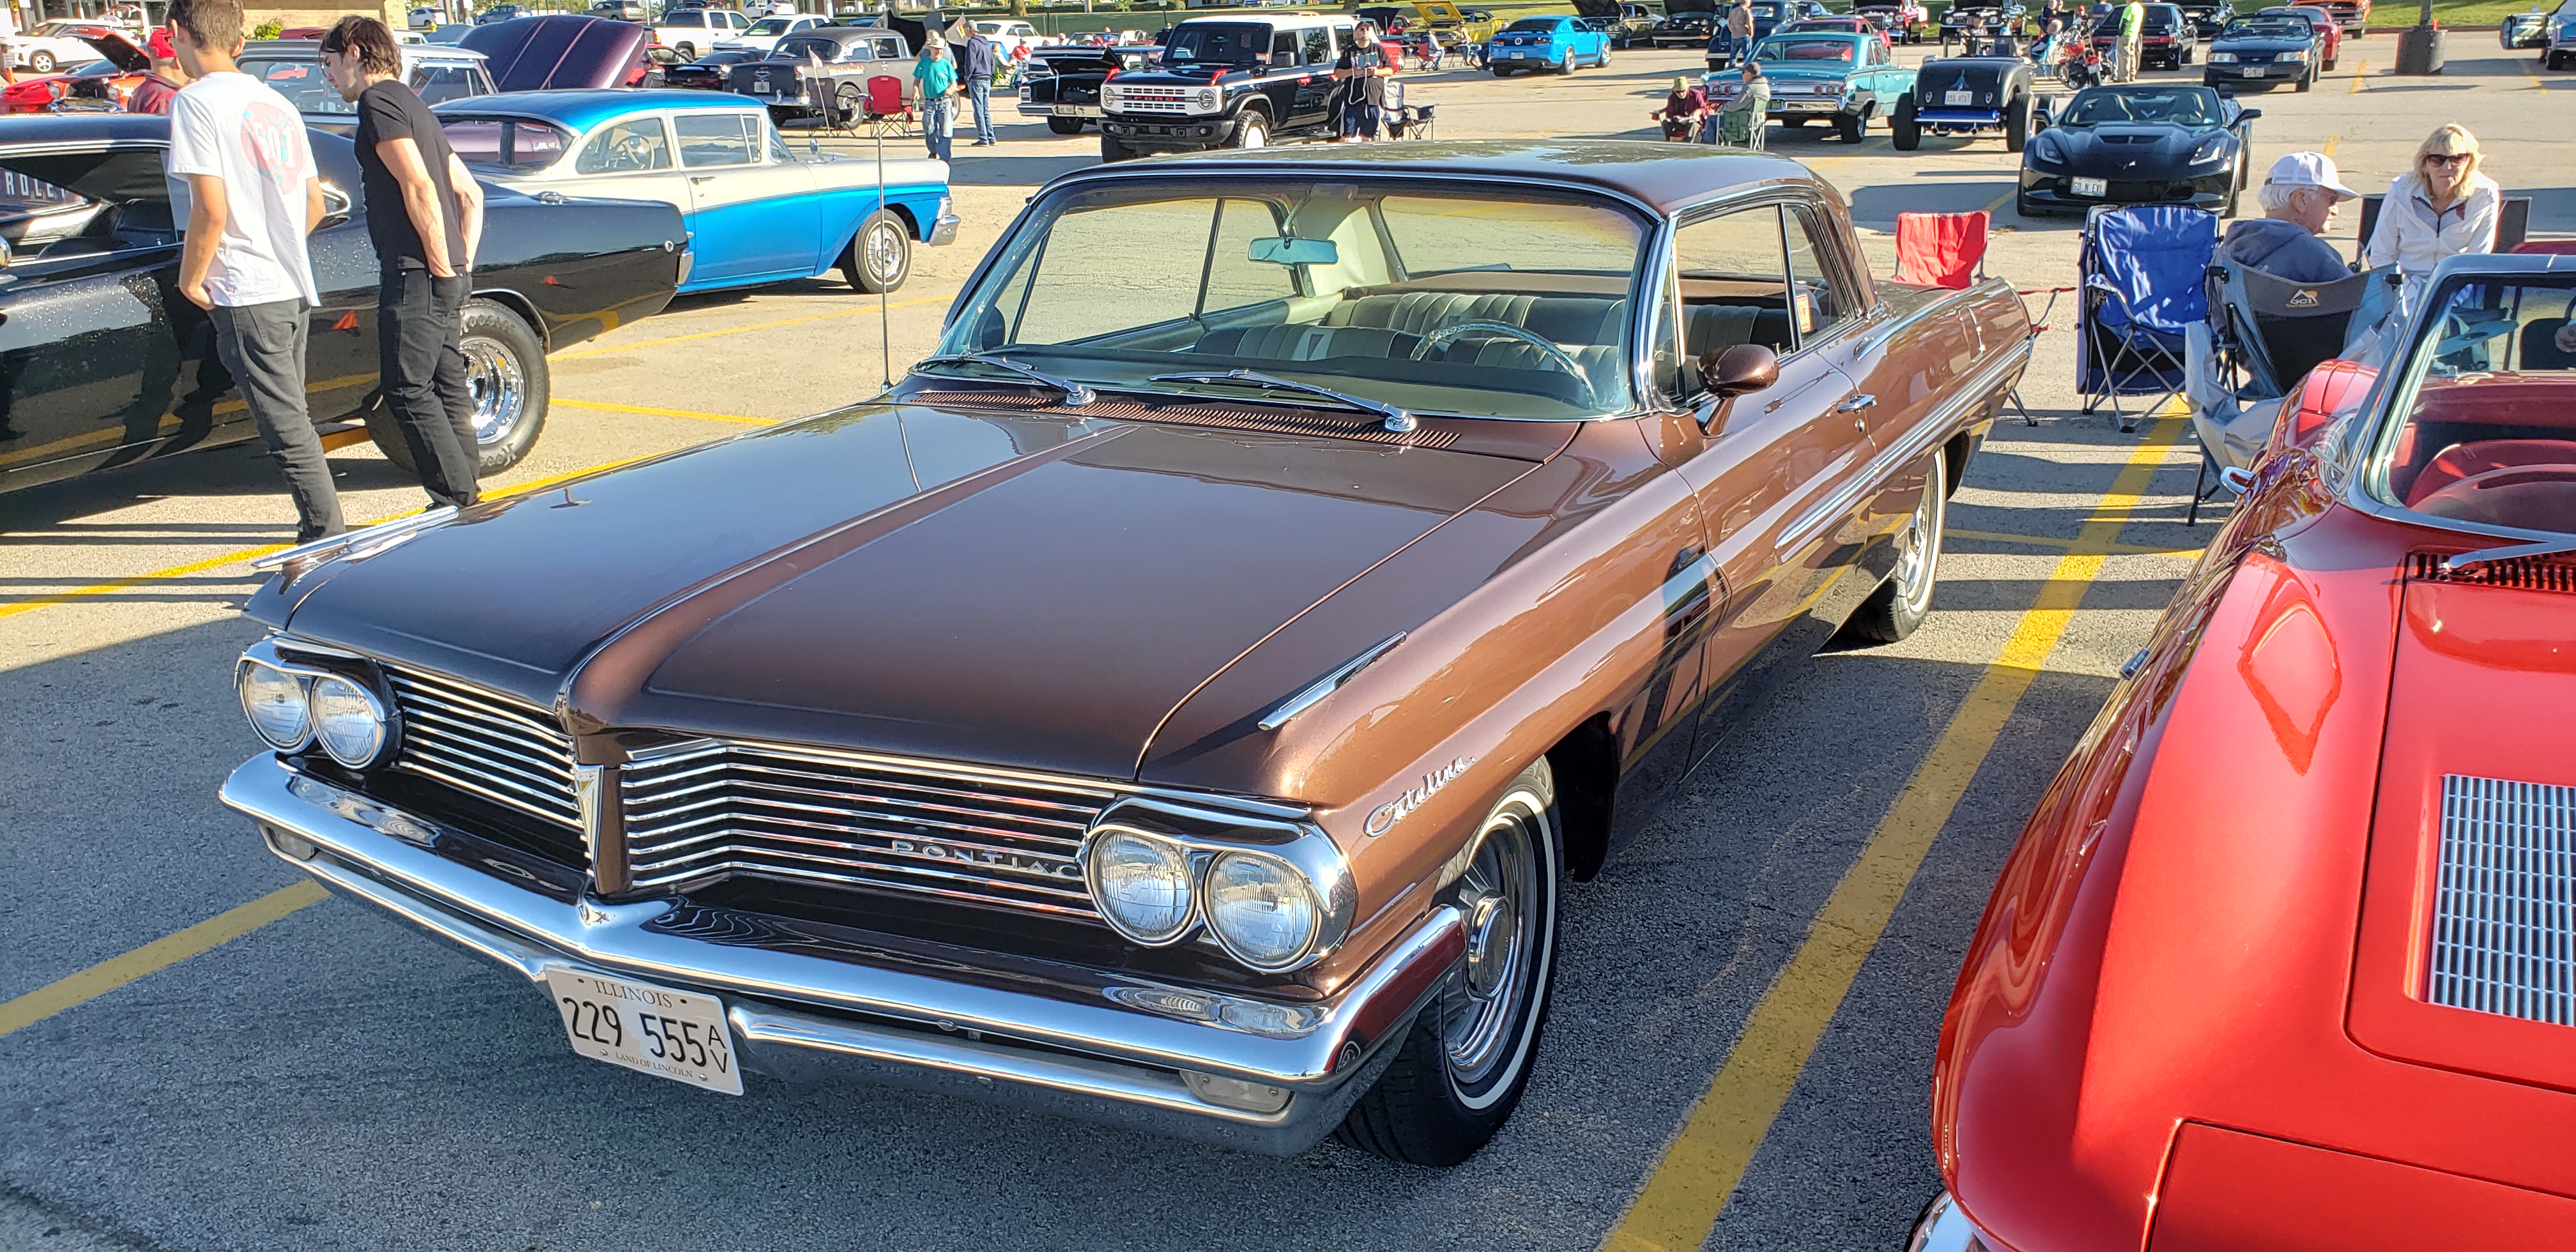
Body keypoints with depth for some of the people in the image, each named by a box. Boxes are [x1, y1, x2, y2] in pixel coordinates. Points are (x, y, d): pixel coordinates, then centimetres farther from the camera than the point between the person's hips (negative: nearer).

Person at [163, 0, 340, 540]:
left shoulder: (196, 102, -11)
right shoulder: (275, 102, 13)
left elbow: (211, 211, -18)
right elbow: (315, 204, 16)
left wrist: (190, 279, -6)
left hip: (246, 294, -8)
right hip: (295, 288, 8)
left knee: (288, 428, -4)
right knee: (292, 419, 17)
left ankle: (328, 536, -3)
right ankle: (319, 523, 22)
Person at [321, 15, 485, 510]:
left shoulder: (378, 102, -8)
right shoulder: (414, 105, 23)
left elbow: (418, 186, -20)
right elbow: (471, 193, 24)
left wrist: (442, 266, -16)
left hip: (415, 276, -10)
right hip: (448, 278, 10)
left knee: (408, 391, -7)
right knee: (448, 387, 12)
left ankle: (456, 502, -7)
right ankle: (467, 497, 15)